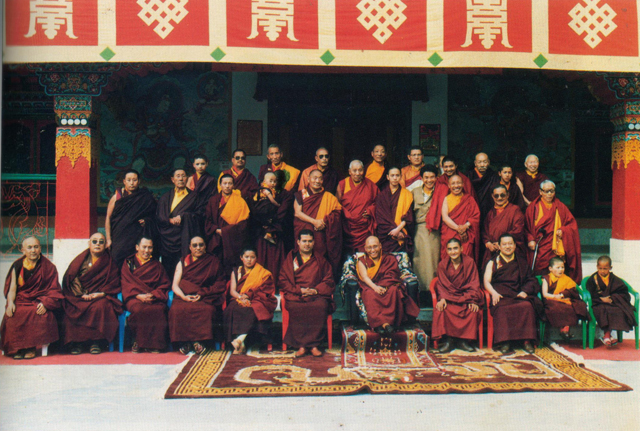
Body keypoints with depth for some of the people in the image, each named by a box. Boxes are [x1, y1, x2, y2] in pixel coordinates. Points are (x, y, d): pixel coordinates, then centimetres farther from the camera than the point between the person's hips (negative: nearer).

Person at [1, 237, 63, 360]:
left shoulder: (48, 267, 6)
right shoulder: (17, 266, 12)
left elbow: (54, 290, 2)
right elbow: (12, 288, 8)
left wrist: (45, 303, -15)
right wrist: (10, 302, -12)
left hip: (39, 302, -2)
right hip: (21, 301, 2)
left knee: (40, 314, -34)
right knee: (12, 314, -29)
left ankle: (30, 348, -18)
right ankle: (17, 349, -13)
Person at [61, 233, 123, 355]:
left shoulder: (109, 262, 13)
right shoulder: (80, 259, 14)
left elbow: (113, 284, 6)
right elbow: (69, 279, 4)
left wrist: (101, 293, -13)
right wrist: (81, 294, -11)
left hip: (100, 297, -1)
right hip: (78, 298, 1)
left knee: (100, 307, -35)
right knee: (74, 308, -31)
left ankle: (96, 342, -24)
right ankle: (76, 342, -19)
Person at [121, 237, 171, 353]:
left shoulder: (156, 265, 22)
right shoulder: (128, 262, 18)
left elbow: (165, 284, 12)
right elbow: (126, 283, 6)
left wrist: (153, 295, -8)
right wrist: (138, 295, -13)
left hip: (154, 298, 1)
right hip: (134, 298, -1)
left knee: (158, 310, -35)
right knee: (139, 309, -37)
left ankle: (154, 343, -24)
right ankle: (138, 342, -20)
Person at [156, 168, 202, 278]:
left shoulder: (193, 197, 11)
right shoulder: (165, 197, 15)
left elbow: (199, 215, 4)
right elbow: (158, 217, 8)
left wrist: (182, 216, -9)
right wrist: (171, 220, -11)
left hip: (183, 239, -2)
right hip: (167, 239, 2)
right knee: (167, 272, -2)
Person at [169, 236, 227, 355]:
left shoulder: (213, 262, 14)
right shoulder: (182, 262, 19)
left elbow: (220, 285, 5)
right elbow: (175, 285, 10)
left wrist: (202, 293, -9)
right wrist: (184, 296, -11)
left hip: (206, 298, -1)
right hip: (184, 297, 2)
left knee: (207, 310, -36)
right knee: (177, 309, -32)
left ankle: (200, 341, -28)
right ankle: (184, 342, -25)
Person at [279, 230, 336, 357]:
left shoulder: (320, 260, 21)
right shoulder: (290, 259, 18)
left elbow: (329, 282, 15)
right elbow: (282, 281, 10)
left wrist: (315, 290, -5)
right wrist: (299, 290, -6)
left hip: (317, 295, 0)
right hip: (295, 296, 0)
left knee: (321, 307, -35)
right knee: (295, 308, -36)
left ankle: (313, 344, -30)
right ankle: (301, 345, -31)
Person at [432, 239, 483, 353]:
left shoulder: (469, 262, 1)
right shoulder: (442, 264, 5)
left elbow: (474, 284, -2)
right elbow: (441, 284, 1)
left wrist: (473, 300, -16)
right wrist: (442, 298, -18)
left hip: (465, 296, 0)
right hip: (449, 296, 1)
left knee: (473, 309, -31)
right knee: (440, 308, -30)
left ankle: (463, 340, -18)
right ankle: (448, 340, -23)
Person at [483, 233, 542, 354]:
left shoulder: (522, 262, 24)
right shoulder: (493, 263, 18)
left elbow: (531, 280, 17)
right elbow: (486, 282, 6)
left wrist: (524, 291, -4)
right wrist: (494, 293, -14)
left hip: (518, 295, 2)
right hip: (501, 295, -2)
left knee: (527, 306, -32)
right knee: (502, 309, -36)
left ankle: (527, 341, -28)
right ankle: (504, 343, -37)